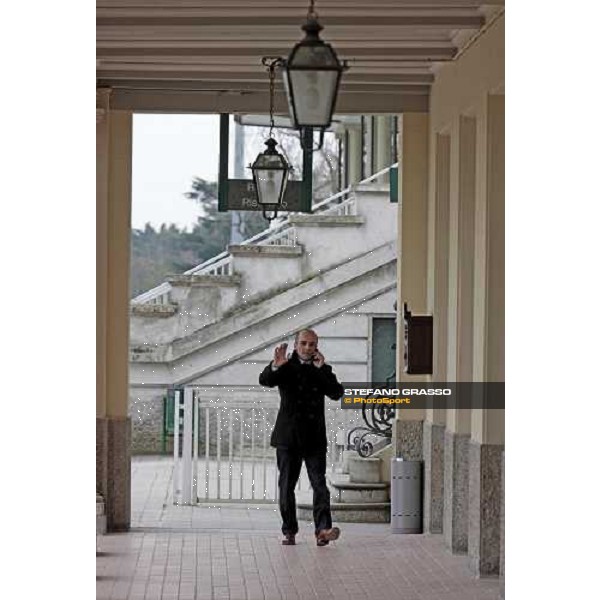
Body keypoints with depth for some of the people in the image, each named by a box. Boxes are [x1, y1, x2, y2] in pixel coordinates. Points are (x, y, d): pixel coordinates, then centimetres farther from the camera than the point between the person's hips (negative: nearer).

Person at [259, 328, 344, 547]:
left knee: (319, 483, -11)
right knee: (286, 485, 3)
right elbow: (264, 380, -15)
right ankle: (289, 532, 10)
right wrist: (275, 366, -35)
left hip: (315, 438, 1)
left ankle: (323, 529, -21)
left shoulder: (323, 370, 11)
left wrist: (321, 369, -14)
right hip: (288, 436, -1)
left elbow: (337, 393, -4)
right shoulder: (285, 367, 5)